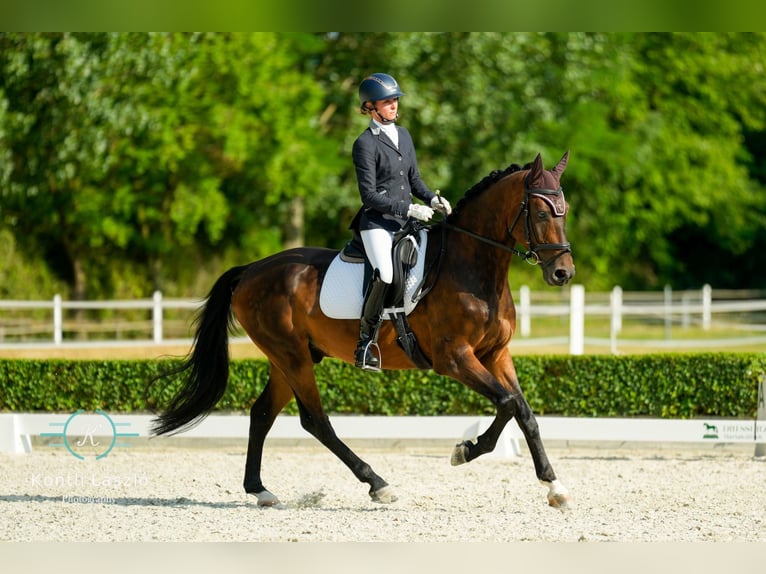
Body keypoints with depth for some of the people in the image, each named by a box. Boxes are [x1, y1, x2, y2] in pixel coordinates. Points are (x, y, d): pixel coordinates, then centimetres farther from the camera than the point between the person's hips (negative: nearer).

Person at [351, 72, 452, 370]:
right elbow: (369, 195, -13)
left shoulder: (403, 135, 14)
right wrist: (409, 208, -18)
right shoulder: (365, 144, -8)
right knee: (385, 275, -28)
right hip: (377, 223, -8)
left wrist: (432, 199, 1)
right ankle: (364, 343, -18)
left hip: (404, 222, 8)